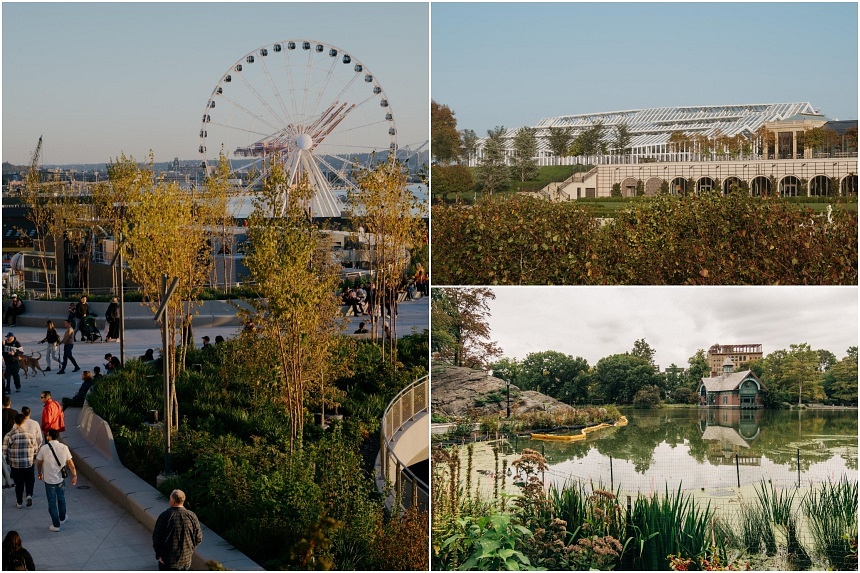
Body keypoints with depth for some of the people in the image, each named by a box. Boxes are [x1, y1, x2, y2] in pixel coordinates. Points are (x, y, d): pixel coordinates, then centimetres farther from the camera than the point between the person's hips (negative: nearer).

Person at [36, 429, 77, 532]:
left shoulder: (44, 448, -14)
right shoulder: (64, 447, -8)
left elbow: (38, 463, -2)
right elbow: (70, 463, -4)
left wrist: (40, 474, 16)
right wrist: (74, 475, 8)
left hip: (49, 480, -2)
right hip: (61, 479, 3)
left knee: (52, 503, 9)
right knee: (61, 499, 24)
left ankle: (56, 525, 13)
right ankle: (62, 518, 42)